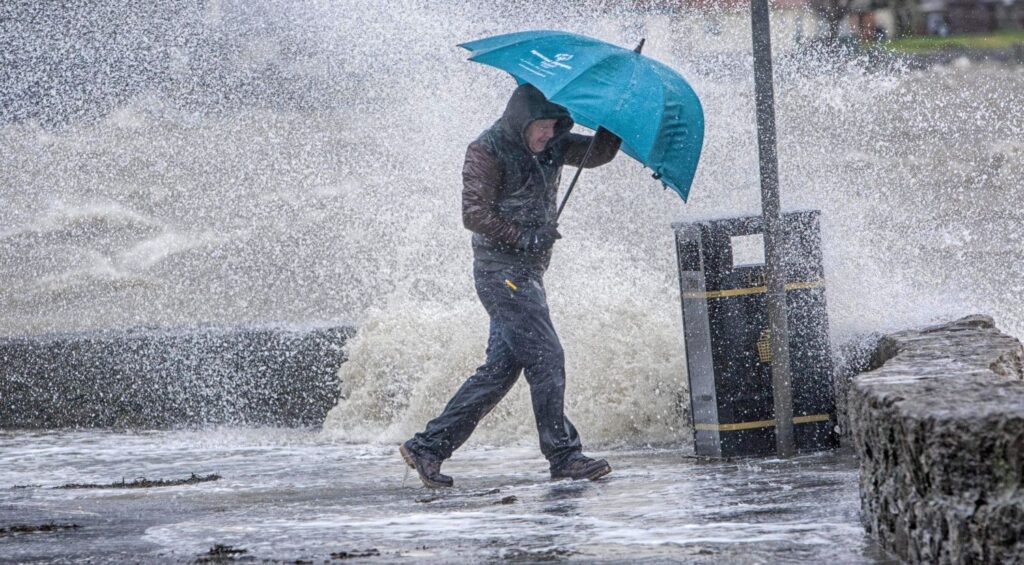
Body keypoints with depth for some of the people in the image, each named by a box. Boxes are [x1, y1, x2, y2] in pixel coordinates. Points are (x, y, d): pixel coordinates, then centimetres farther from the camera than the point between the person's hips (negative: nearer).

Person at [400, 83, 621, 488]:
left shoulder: (551, 146, 13)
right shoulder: (487, 151, -10)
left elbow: (597, 153, 11)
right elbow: (475, 215, -14)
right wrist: (525, 238, -17)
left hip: (528, 271, 9)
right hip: (501, 269, -9)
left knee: (501, 367, 6)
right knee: (545, 358, -13)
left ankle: (428, 447, 9)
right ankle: (564, 456, -9)